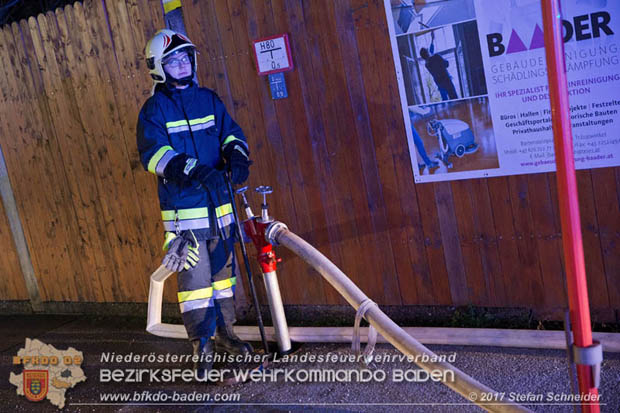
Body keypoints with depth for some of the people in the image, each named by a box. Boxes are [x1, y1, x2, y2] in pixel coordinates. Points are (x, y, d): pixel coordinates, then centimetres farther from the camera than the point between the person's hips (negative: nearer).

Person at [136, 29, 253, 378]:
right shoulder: (154, 108, -2)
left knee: (223, 268, 14)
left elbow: (231, 132, 10)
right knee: (194, 276, -5)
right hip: (183, 207, -5)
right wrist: (193, 170, -28)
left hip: (219, 203, 5)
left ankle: (224, 332, 30)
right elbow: (153, 153, -14)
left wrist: (237, 156, -13)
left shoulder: (209, 99, 12)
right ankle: (203, 346, 8)